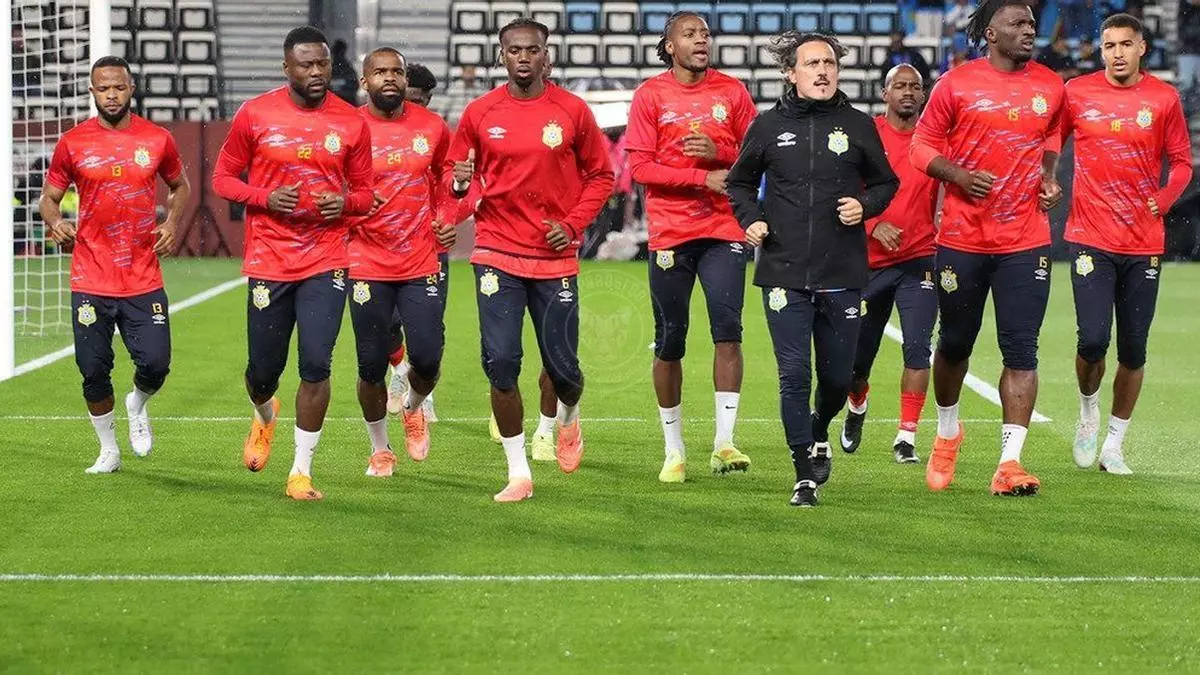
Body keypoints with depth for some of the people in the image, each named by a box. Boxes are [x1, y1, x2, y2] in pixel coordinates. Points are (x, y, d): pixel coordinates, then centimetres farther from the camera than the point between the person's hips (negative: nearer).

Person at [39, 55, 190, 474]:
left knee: (155, 363, -7)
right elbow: (49, 196, 9)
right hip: (91, 280, 0)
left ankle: (137, 406, 28)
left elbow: (180, 185, 19)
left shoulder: (157, 140, 3)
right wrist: (55, 223, -13)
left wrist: (172, 223, 2)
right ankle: (108, 450, 23)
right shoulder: (72, 144, 0)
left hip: (144, 279, 0)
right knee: (94, 371, 3)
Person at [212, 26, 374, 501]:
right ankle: (264, 414, 45)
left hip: (326, 262, 0)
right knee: (263, 369, 7)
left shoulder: (351, 122, 2)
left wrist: (345, 202, -12)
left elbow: (364, 193, 11)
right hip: (268, 261, 0)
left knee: (316, 364, -11)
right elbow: (223, 177, 5)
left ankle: (302, 471, 2)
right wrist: (265, 198, -13)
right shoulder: (255, 115, -2)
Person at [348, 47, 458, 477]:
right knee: (372, 365, 3)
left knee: (427, 358, -5)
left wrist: (446, 218, 4)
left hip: (421, 264, 2)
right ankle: (380, 449, 23)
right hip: (368, 266, -2)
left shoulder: (432, 128, 3)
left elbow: (445, 178, 20)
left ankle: (414, 408, 31)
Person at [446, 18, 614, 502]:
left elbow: (600, 176, 8)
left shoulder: (572, 111, 0)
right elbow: (455, 175, 12)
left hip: (555, 257, 0)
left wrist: (573, 224, -5)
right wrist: (459, 183, -12)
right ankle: (518, 472, 5)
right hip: (498, 252, 0)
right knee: (501, 362, -7)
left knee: (563, 367, 3)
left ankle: (568, 419, 40)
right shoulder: (480, 113, 2)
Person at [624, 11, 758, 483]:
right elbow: (640, 167, -5)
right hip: (670, 231, -1)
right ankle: (674, 451, 15)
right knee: (670, 342, 4)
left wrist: (719, 152, -12)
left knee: (728, 329, -14)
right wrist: (703, 178, -14)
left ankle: (724, 444, -11)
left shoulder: (731, 91, 5)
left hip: (723, 230, 1)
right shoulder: (650, 95, 0)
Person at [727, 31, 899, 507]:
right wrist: (750, 219, 0)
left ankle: (819, 434, 41)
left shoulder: (857, 126, 4)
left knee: (837, 375, 9)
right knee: (794, 376, -6)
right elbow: (740, 181, 18)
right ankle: (805, 476, 1)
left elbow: (885, 183, 15)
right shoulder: (768, 127, 4)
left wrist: (866, 206, -6)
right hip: (784, 272, -1)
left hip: (842, 274, 1)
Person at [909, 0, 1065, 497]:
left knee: (1021, 351, -7)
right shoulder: (956, 84, -4)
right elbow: (923, 146, 2)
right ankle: (947, 432, 38)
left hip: (1026, 241, 1)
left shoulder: (1050, 87, 5)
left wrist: (1049, 176, 5)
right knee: (955, 343, 13)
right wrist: (958, 174, -15)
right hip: (961, 240, -1)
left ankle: (1009, 462, -8)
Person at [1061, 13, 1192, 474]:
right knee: (1093, 339, -13)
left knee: (1133, 350, 5)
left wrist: (1163, 200, -7)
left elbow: (1181, 162, 10)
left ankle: (1113, 445, 18)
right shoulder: (1076, 94, 1)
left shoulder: (1163, 98, 2)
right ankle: (1088, 411, 18)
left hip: (1144, 244, 1)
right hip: (1091, 239, -1)